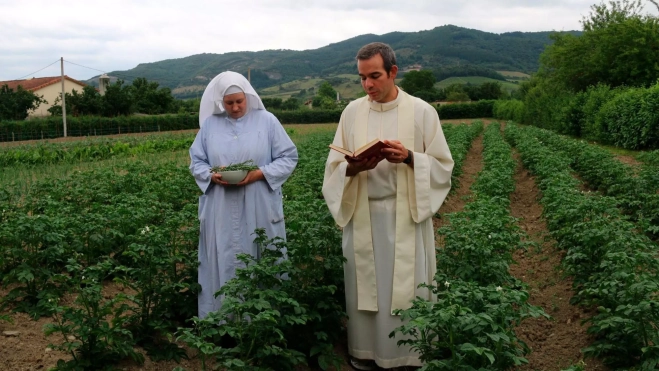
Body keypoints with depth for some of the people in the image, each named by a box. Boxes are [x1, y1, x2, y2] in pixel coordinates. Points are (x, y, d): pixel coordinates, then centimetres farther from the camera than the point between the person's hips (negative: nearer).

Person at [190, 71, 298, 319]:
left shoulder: (267, 121, 1)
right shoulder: (210, 124, 6)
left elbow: (289, 157, 0)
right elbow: (196, 162, 10)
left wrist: (260, 174, -16)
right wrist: (213, 176, -11)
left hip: (259, 212, -1)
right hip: (221, 213, 2)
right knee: (223, 265, 4)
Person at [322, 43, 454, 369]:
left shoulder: (422, 112, -4)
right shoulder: (352, 112, 4)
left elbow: (442, 166, -2)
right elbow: (333, 166, 5)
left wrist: (408, 157, -19)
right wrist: (353, 167, -17)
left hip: (406, 217, -2)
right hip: (362, 215, 3)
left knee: (406, 288, 2)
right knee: (365, 288, 9)